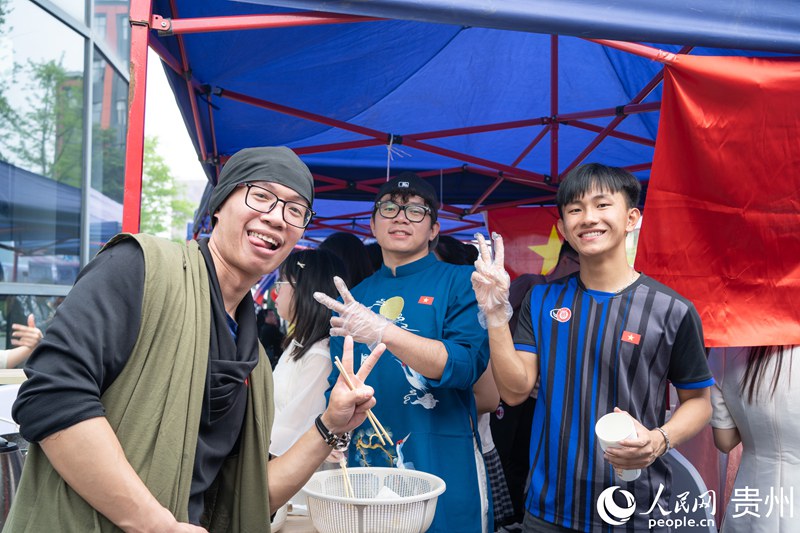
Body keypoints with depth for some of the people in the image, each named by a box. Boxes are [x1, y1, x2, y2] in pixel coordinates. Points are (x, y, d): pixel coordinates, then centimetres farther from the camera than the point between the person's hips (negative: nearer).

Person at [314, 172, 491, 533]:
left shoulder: (460, 282, -4)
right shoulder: (355, 296, 10)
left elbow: (466, 365, -18)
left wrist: (382, 331, -28)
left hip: (442, 464, -4)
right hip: (365, 461, 4)